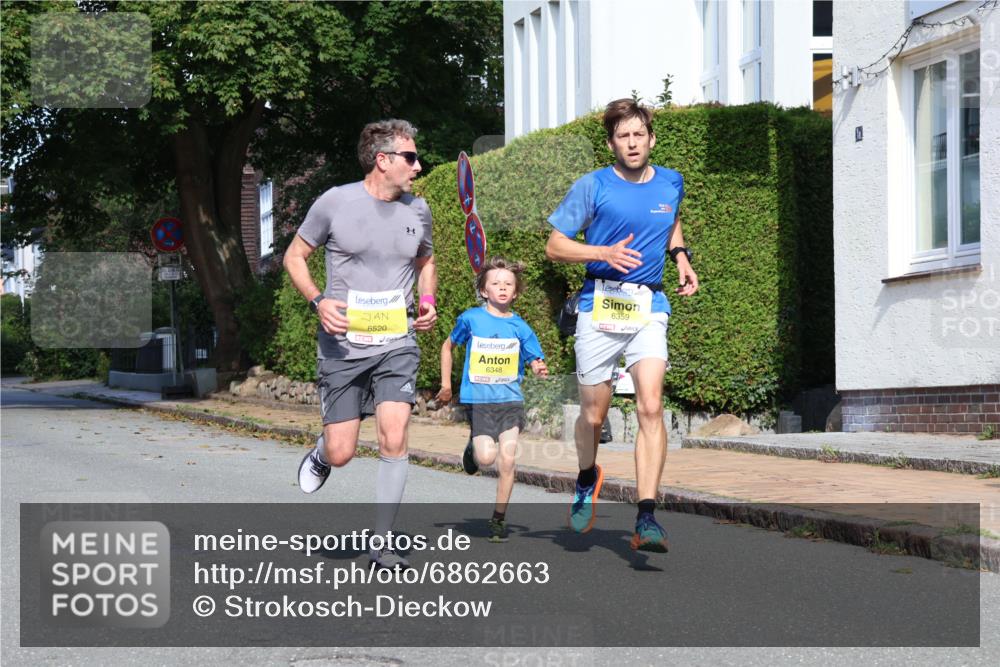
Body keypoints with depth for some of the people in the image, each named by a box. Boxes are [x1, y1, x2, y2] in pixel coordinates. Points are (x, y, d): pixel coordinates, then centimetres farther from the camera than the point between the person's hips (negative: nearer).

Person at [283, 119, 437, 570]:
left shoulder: (417, 210, 6)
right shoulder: (335, 203, -5)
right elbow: (294, 255, 5)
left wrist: (428, 302, 5)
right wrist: (318, 301, -12)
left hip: (397, 344, 2)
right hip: (342, 345, -2)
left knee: (394, 439, -15)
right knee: (341, 454, -2)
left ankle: (381, 545, -2)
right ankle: (322, 452, 38)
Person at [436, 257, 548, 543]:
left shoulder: (520, 327, 3)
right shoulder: (471, 319, 0)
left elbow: (536, 360, 5)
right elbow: (448, 346, 15)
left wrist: (540, 369, -19)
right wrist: (446, 383, 13)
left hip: (510, 399, 1)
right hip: (479, 399, -1)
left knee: (507, 459, -7)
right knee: (487, 457, -17)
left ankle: (499, 519, 9)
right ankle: (473, 449, 21)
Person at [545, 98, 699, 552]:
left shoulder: (671, 184, 9)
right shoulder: (592, 187, -3)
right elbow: (555, 246, -1)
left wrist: (680, 256, 12)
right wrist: (605, 253, -16)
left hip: (649, 308, 2)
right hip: (599, 306, -1)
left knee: (650, 406, -17)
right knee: (593, 414, 7)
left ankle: (645, 519, -18)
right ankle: (587, 479, 41)